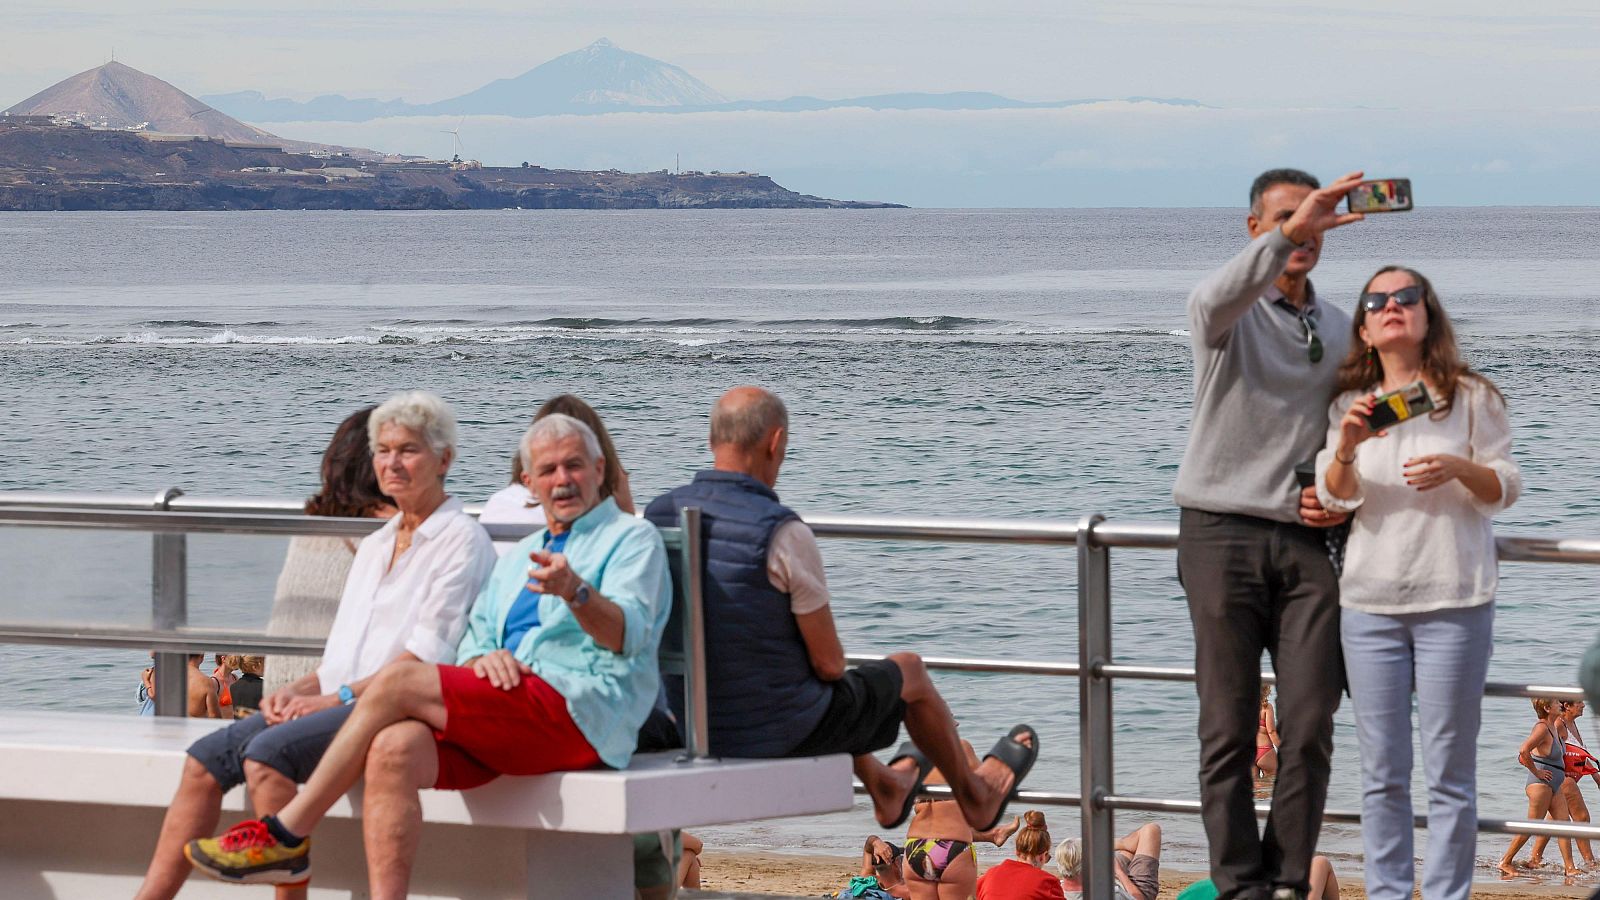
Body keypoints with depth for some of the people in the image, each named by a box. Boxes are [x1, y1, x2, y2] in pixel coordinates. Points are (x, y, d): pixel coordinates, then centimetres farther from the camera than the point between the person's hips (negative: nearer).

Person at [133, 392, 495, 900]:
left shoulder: (460, 540, -1)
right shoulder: (375, 545, 25)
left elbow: (429, 654, -11)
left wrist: (337, 697, -15)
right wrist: (300, 689, 3)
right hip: (341, 702, 8)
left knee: (268, 753, -31)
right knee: (205, 759, -11)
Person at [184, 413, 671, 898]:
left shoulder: (633, 538, 10)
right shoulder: (518, 558, 32)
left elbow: (627, 634, -9)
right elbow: (473, 642, 23)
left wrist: (576, 591, -30)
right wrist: (484, 657, -3)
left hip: (578, 708, -6)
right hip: (509, 716, 6)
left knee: (398, 680, -20)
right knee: (393, 749, -26)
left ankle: (288, 835, -15)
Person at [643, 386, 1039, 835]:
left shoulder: (657, 516, -6)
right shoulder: (783, 534, -24)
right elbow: (829, 663, -17)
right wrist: (826, 667, 7)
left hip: (691, 725, 6)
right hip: (782, 730, -6)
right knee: (909, 670, 23)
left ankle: (885, 788, 62)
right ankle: (975, 796, 49)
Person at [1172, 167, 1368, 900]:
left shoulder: (1338, 330, 17)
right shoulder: (1232, 310, -1)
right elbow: (1216, 302, -28)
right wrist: (1291, 232, -38)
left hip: (1307, 540, 4)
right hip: (1223, 534, -4)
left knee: (1311, 726, -2)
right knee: (1229, 728, -3)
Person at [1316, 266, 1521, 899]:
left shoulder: (1470, 397, 2)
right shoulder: (1349, 405, 9)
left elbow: (1506, 489, 3)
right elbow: (1335, 496, -1)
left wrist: (1460, 468, -18)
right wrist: (1346, 448, -22)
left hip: (1453, 604, -2)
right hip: (1370, 603, 2)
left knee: (1449, 772, 0)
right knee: (1382, 774, 6)